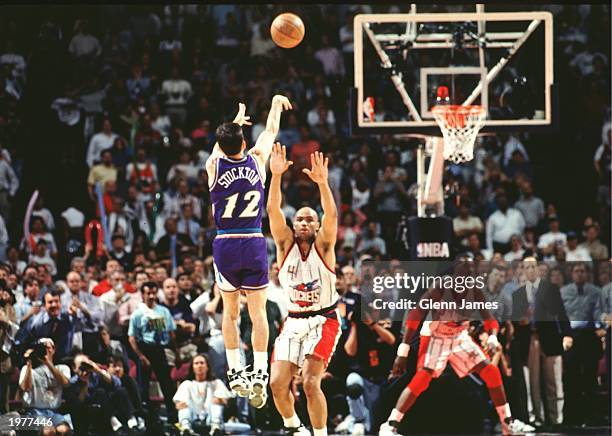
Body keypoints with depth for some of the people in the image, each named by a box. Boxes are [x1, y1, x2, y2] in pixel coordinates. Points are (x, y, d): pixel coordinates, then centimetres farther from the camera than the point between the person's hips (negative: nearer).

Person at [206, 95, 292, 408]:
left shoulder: (214, 166, -5)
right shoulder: (257, 161, -4)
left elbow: (221, 146, 20)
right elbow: (271, 131, 17)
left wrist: (237, 120, 37)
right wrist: (276, 105, 35)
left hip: (225, 244, 0)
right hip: (254, 242, 0)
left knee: (230, 311, 11)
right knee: (258, 311, 2)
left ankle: (234, 371, 10)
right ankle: (259, 373, -6)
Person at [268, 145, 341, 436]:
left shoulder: (323, 245, -6)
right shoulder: (286, 244, 1)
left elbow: (331, 215, -24)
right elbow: (272, 210, -13)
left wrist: (322, 183, -40)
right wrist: (276, 176, -28)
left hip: (323, 321, -3)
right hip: (293, 322, 4)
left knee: (311, 382, -19)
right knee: (278, 383, -6)